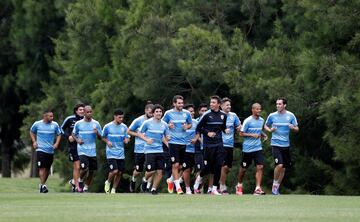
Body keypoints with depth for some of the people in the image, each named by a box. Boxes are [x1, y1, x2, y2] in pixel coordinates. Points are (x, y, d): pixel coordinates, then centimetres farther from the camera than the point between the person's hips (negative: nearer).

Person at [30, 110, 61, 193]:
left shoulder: (55, 125, 2)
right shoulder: (37, 124, -2)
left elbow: (59, 135, 13)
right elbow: (32, 132, 16)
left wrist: (56, 143, -3)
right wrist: (34, 141, 3)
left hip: (50, 150, 3)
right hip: (41, 149, -3)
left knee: (47, 168, 10)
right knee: (42, 167, -14)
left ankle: (42, 184, 26)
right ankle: (43, 186, -15)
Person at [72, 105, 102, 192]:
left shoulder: (96, 124, 5)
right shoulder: (78, 124, 1)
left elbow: (100, 138, 9)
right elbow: (73, 134, 14)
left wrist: (97, 133, -13)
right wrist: (77, 140, -7)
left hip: (93, 151, 3)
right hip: (82, 150, -3)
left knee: (92, 171, 2)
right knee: (84, 169, -19)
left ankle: (86, 188, 18)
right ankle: (80, 180, 10)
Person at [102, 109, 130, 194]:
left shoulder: (124, 127, 5)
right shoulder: (108, 126, -4)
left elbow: (127, 138, 11)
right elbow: (103, 137, 8)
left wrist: (126, 140, -12)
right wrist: (107, 142, -12)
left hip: (121, 154, 4)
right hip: (111, 153, -4)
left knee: (119, 173, 2)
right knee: (114, 171, -16)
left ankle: (113, 190, 17)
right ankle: (108, 182, 14)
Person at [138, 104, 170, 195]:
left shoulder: (164, 124, 8)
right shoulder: (147, 123, -4)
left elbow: (166, 138, 17)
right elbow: (140, 133, 4)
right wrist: (146, 139, -14)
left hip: (160, 150, 4)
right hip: (149, 150, -4)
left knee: (159, 171, -3)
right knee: (151, 171, -9)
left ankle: (154, 188, 11)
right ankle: (145, 180, 24)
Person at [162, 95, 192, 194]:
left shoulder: (187, 113, 6)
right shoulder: (168, 113, -2)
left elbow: (190, 124, 19)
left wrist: (187, 127, -4)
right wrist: (168, 126, -13)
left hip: (183, 142, 4)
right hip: (173, 141, -4)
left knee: (179, 166, 10)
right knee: (175, 165, -10)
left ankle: (171, 180, 34)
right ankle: (178, 187, -7)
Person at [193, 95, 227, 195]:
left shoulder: (223, 115, 8)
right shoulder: (207, 114, -6)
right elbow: (198, 128, -1)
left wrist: (226, 130, 7)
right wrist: (207, 133, -11)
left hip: (219, 144, 4)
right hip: (209, 144, -4)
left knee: (218, 166, -2)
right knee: (209, 166, -2)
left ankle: (214, 189, 5)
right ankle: (199, 178, 30)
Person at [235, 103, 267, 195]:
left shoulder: (261, 120, 9)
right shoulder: (248, 121, -10)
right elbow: (241, 133, -9)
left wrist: (263, 135, 5)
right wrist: (252, 135, -18)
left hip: (258, 148, 4)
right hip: (247, 148, -4)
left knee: (260, 167, -12)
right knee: (244, 168, 9)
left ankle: (258, 188, -16)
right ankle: (239, 185, 34)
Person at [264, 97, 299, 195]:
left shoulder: (290, 116, 2)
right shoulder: (272, 116, -1)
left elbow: (297, 129, 7)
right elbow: (266, 126, 13)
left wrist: (293, 128, -17)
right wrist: (270, 130, -9)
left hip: (286, 145, 3)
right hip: (276, 144, -3)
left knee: (283, 168, 7)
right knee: (279, 165, -20)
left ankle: (277, 187, 22)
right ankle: (274, 185, -2)